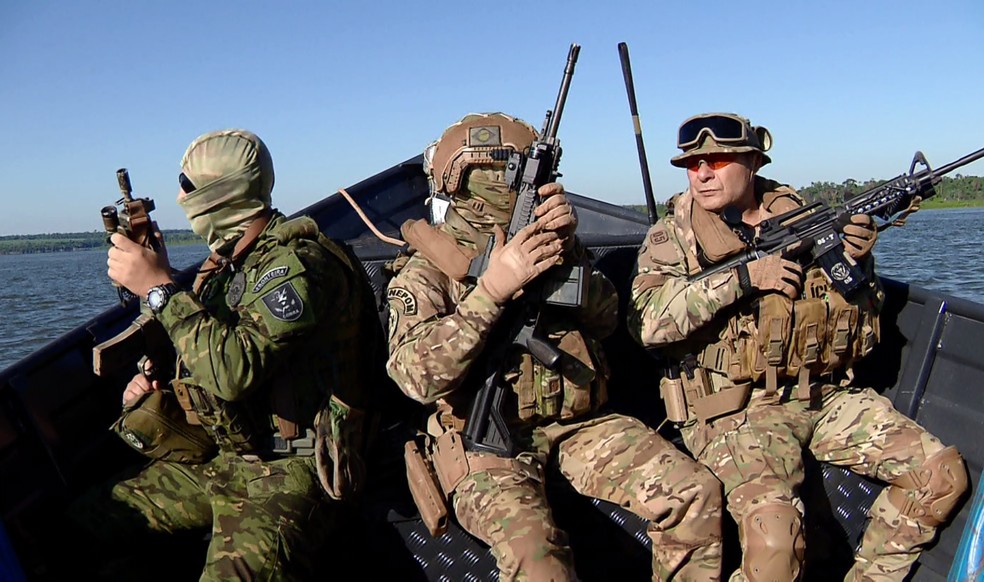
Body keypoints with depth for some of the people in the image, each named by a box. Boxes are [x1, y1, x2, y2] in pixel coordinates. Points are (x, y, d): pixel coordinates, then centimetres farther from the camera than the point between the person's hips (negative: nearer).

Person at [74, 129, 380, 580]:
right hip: (209, 458, 9)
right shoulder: (225, 262, 13)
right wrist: (156, 379, 6)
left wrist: (159, 287, -20)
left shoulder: (297, 263, -17)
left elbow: (234, 370, -29)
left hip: (281, 472, -8)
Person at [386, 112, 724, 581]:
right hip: (485, 441, -4)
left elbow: (604, 319, 4)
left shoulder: (549, 242, 14)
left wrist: (567, 252, -13)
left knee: (696, 493, -14)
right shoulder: (424, 273, -1)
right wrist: (493, 287, -24)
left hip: (575, 426, 5)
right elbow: (419, 376, -17)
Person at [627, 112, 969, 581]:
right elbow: (646, 321, -18)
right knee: (772, 523, -29)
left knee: (943, 473, -6)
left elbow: (864, 335, 14)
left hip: (827, 396, 5)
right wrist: (744, 277, -20)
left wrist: (856, 264, -5)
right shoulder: (673, 235, 2)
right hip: (733, 410, -4)